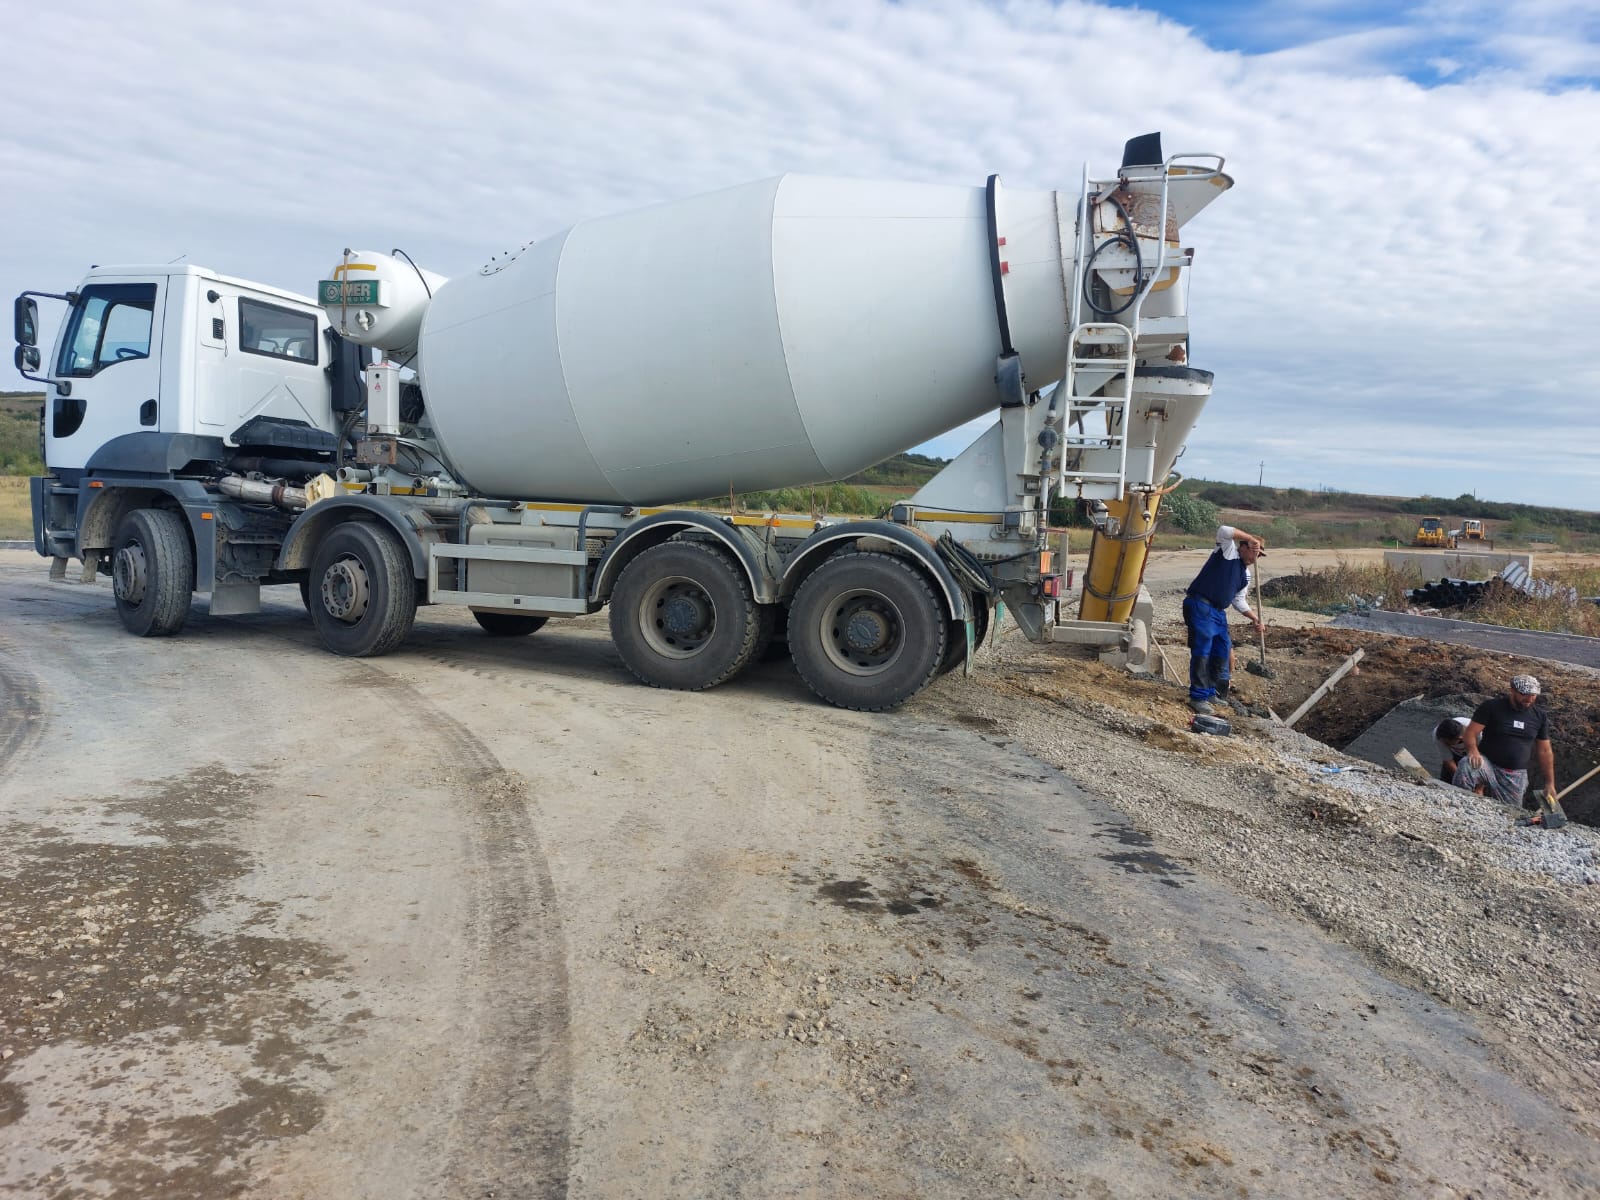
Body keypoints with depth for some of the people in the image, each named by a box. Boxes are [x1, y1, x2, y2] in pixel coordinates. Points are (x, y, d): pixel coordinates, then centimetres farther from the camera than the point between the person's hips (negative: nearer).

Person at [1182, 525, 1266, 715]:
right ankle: (1198, 697, -9)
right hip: (1200, 606, -9)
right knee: (1202, 652, -11)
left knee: (1223, 651, 12)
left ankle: (1211, 692, 24)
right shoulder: (1229, 552, -2)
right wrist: (1251, 538, -15)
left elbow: (1239, 601, 24)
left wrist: (1255, 619, 15)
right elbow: (1224, 531, -21)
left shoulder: (1246, 574, 20)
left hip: (1218, 612, 9)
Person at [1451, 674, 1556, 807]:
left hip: (1515, 776, 4)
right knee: (1467, 766, -37)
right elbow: (1470, 733, -11)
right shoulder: (1491, 707, -5)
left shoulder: (1539, 717, 6)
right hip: (1488, 765, -4)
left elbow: (1545, 751, 12)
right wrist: (1473, 750, -33)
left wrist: (1550, 783, 10)